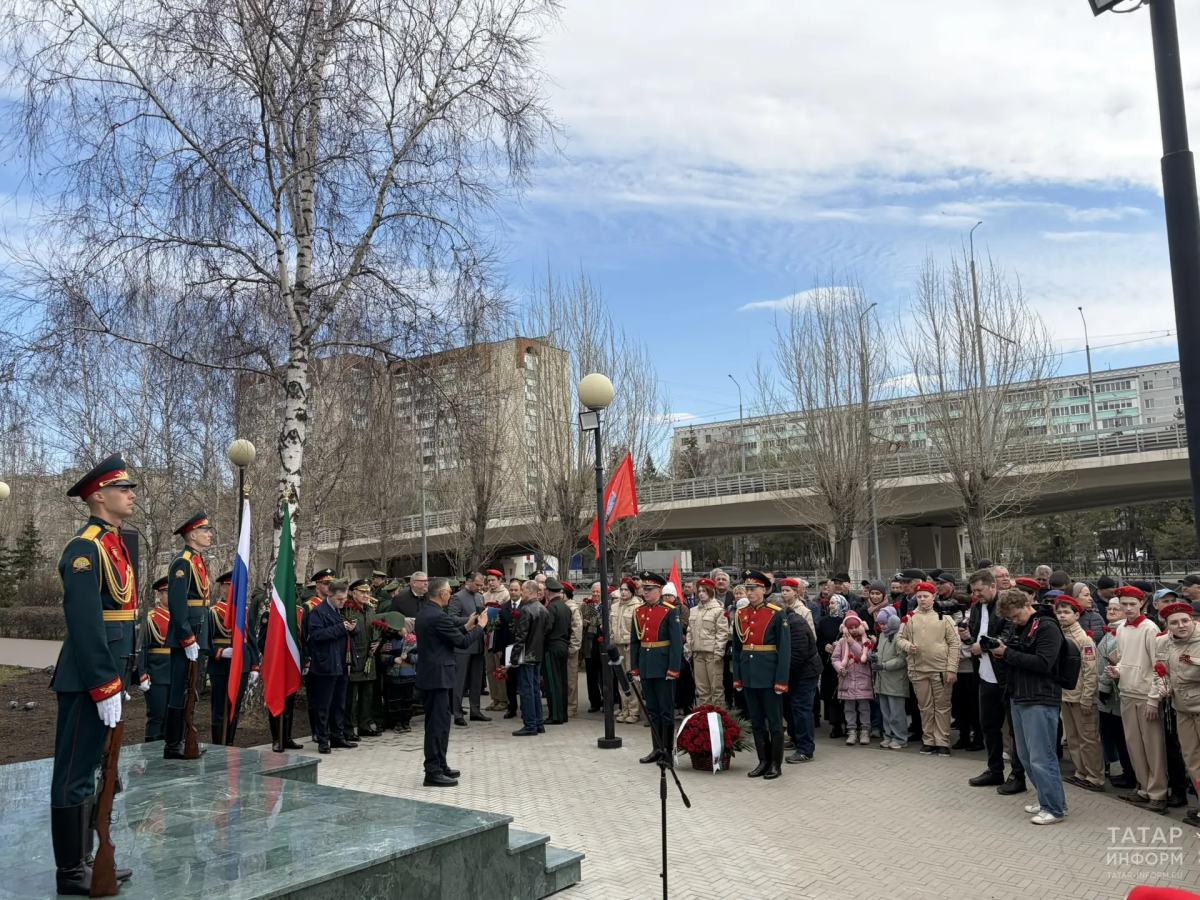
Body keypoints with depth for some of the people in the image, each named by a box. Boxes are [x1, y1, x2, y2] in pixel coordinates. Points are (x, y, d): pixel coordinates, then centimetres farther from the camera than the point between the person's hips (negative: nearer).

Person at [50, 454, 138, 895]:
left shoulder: (114, 544, 14)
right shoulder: (85, 548, -16)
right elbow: (85, 624, -22)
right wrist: (105, 688, -22)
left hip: (105, 676, 10)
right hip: (87, 681, -10)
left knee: (87, 771, 17)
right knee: (74, 775, 1)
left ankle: (84, 860, 27)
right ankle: (70, 872, 12)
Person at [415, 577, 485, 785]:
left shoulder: (425, 612, 12)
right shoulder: (438, 615, -20)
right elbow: (462, 642, -16)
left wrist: (466, 626, 15)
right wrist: (480, 626, -3)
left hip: (430, 674, 11)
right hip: (437, 676, -11)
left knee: (438, 722, 17)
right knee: (438, 723, -5)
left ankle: (439, 765, 26)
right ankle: (433, 772, -1)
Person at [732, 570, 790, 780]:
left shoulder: (777, 614, -8)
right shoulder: (740, 614, 7)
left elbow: (784, 650, -10)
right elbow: (737, 648, 11)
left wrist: (781, 680, -14)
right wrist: (737, 676, 7)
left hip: (769, 675, -5)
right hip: (748, 675, 5)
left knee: (774, 721, 5)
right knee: (756, 721, 12)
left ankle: (775, 763, 16)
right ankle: (763, 761, 22)